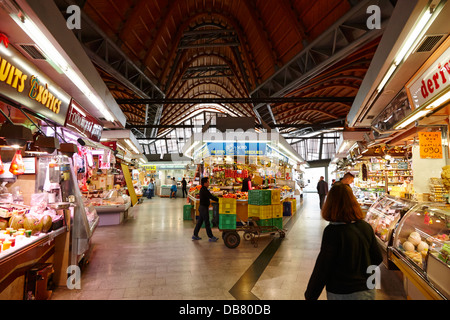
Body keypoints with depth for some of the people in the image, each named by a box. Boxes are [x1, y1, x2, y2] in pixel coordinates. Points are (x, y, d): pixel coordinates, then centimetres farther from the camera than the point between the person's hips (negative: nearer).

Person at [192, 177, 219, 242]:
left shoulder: (203, 189, 12)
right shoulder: (204, 190, -20)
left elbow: (210, 196, 17)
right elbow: (211, 197, -23)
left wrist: (217, 198, 12)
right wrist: (219, 200, -19)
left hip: (202, 207, 10)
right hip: (204, 208, -10)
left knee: (200, 221, 15)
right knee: (207, 223, -3)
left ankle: (195, 235, 23)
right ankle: (211, 237, 5)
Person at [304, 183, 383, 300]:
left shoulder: (333, 231, -24)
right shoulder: (366, 227, -7)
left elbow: (322, 268, -20)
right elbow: (378, 258, 4)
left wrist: (310, 295, -9)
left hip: (342, 294, -5)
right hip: (368, 291, 5)